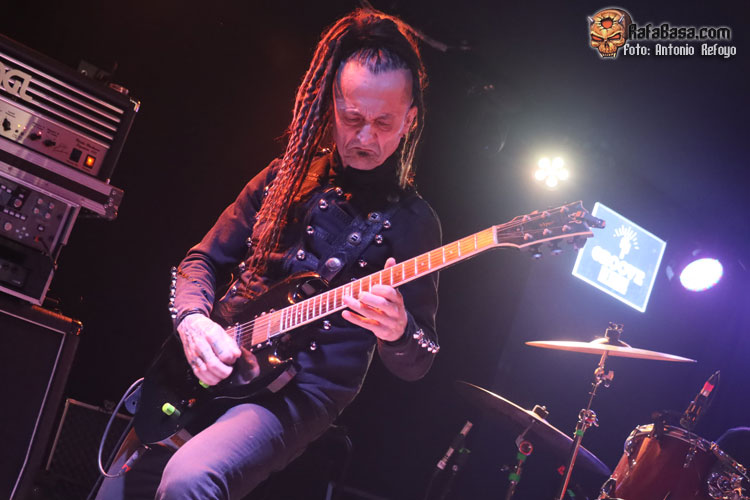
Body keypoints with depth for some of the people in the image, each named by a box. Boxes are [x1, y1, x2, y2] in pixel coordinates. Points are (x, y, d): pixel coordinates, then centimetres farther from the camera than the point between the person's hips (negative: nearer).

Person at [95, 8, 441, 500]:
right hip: (214, 365, 5)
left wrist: (397, 333, -28)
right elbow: (202, 261, 13)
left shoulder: (413, 221, -4)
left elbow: (418, 365, -4)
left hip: (303, 390, -5)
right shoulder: (287, 176, 8)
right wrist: (193, 320, -8)